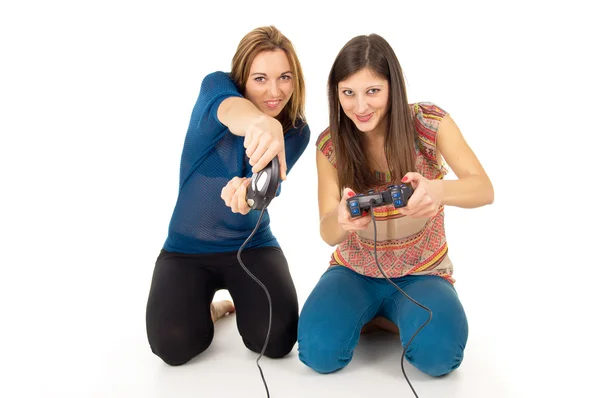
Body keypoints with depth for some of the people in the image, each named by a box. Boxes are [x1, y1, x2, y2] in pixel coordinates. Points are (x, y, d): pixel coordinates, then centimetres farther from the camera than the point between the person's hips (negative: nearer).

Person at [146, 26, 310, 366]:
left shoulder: (296, 132, -9)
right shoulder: (216, 86, -16)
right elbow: (231, 110, -41)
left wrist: (249, 192, -53)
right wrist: (260, 122, -67)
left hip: (252, 245, 1)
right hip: (187, 247, -1)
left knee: (276, 341, -19)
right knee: (173, 345, -21)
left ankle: (242, 300, 16)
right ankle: (207, 307, 14)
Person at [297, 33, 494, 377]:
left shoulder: (429, 123, -15)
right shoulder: (330, 144, -11)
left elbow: (485, 190, -22)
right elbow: (328, 233, -14)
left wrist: (440, 190, -47)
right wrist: (340, 219, -42)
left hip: (422, 273, 0)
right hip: (355, 272, 1)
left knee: (438, 355, -28)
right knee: (319, 352, -23)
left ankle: (394, 318, 4)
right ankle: (365, 316, 8)